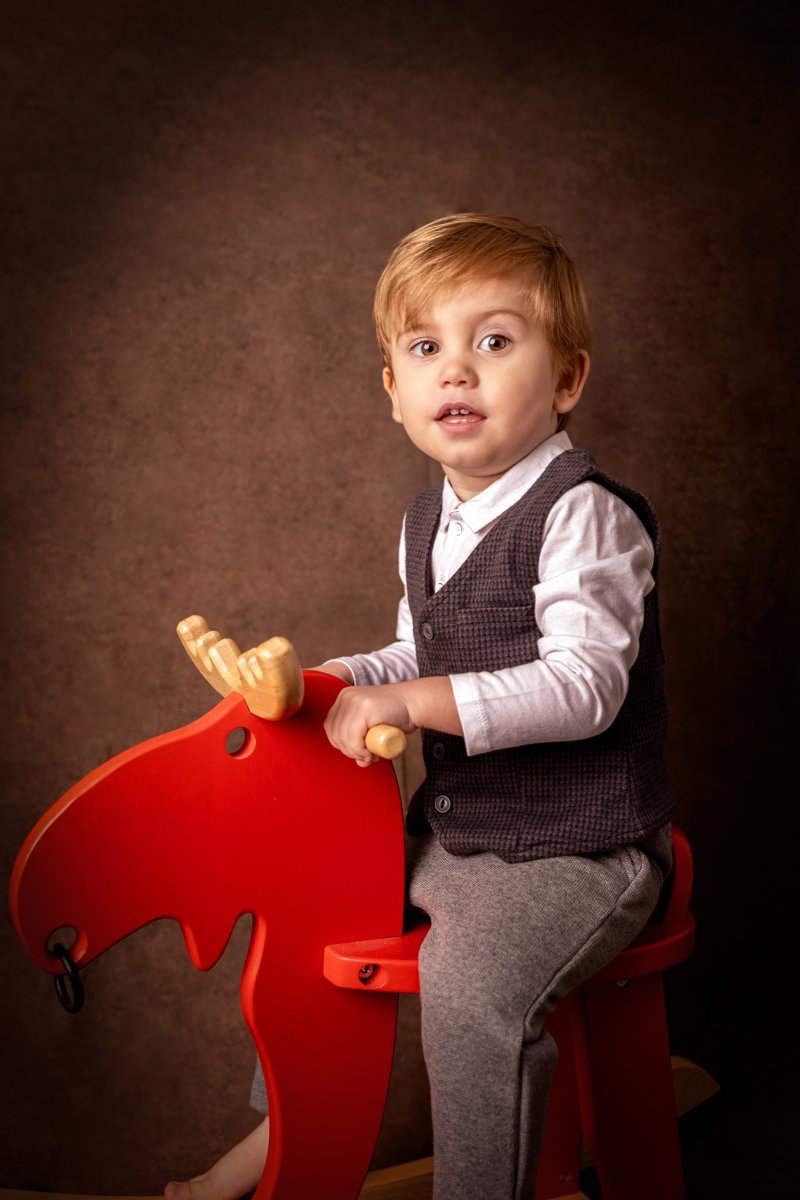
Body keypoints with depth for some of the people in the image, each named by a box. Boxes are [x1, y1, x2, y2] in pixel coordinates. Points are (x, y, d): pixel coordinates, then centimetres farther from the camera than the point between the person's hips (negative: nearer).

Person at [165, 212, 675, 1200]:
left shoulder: (584, 513, -19)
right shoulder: (427, 522, 7)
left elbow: (584, 684, -29)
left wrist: (409, 703, -31)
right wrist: (337, 681, 1)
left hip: (579, 852, -8)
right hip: (449, 830, 9)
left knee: (469, 981, -31)